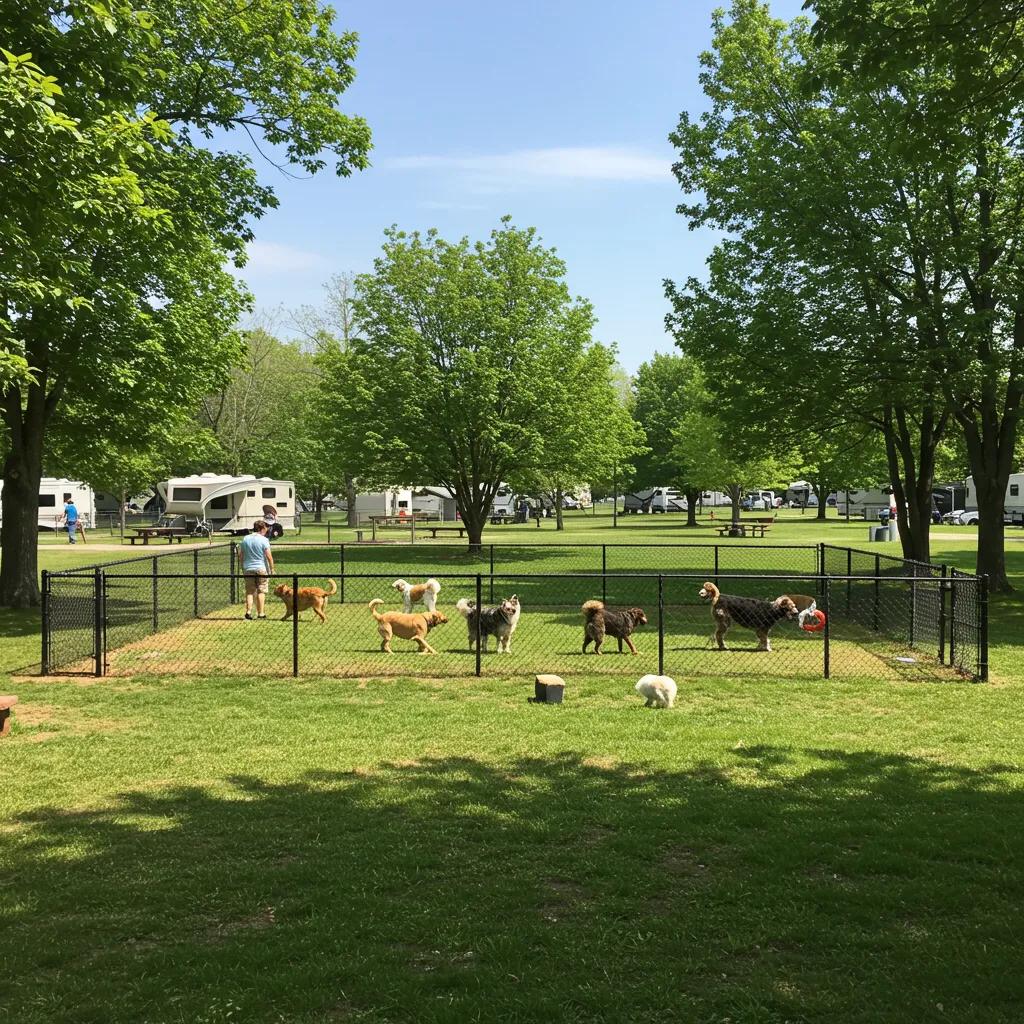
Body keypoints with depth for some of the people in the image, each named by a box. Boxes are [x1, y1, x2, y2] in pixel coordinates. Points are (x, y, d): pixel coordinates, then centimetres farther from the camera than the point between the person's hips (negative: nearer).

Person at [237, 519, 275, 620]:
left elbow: (240, 555, 9)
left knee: (249, 591, 11)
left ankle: (248, 611, 1)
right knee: (261, 591, 4)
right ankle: (261, 613, 6)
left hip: (248, 569, 3)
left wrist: (243, 568, 19)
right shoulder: (264, 540, -9)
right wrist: (272, 569, -3)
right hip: (261, 568, -3)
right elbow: (269, 557, -12)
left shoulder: (245, 539, 5)